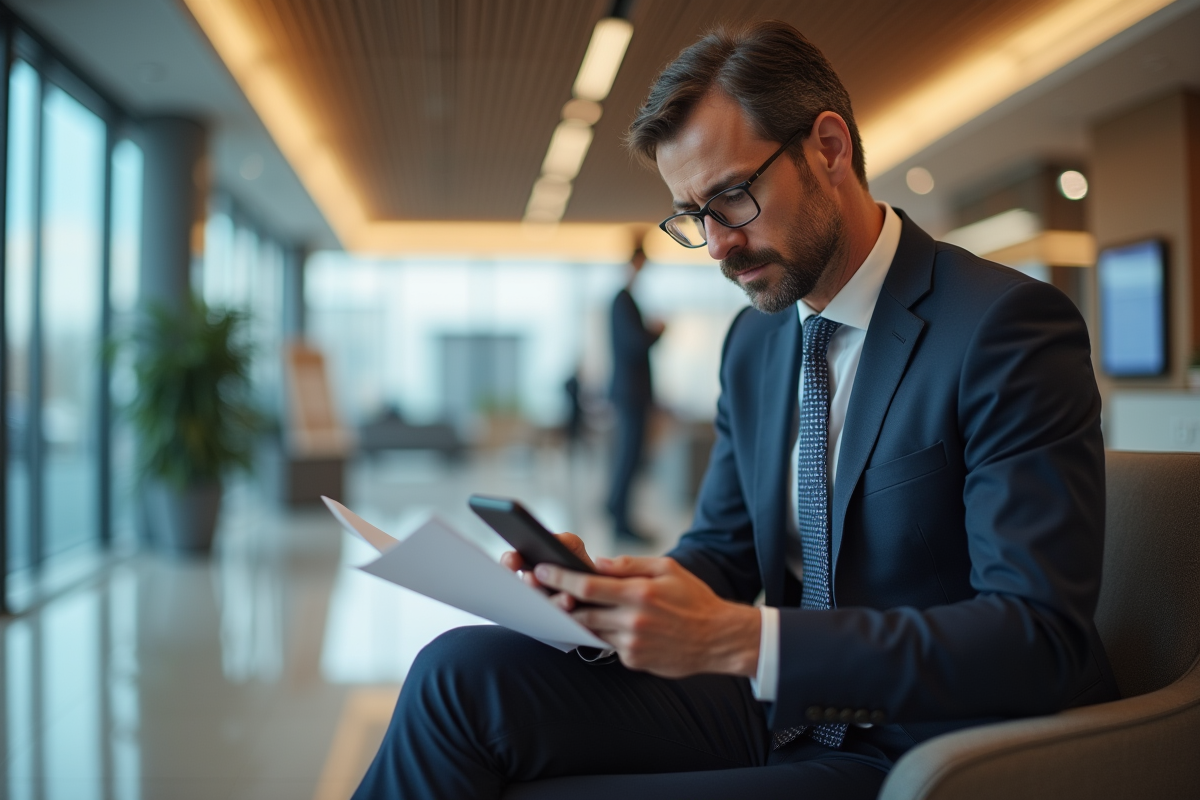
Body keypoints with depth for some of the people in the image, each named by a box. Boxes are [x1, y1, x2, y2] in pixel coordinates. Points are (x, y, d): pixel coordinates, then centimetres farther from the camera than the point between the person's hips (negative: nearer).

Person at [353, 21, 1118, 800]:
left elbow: (1041, 637, -22)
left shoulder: (1009, 327, -15)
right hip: (776, 709, 6)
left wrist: (738, 639, -29)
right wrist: (607, 592, -10)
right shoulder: (754, 339, 8)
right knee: (467, 672, -18)